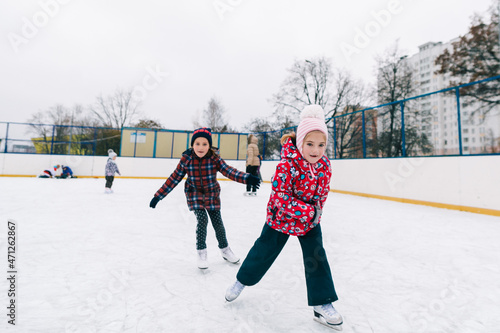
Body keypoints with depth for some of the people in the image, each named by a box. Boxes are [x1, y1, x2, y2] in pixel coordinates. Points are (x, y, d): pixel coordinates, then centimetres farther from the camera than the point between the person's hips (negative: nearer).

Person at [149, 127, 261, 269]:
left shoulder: (215, 159, -17)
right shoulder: (186, 159, -16)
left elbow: (229, 171, -27)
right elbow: (174, 179, -9)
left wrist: (247, 178, -44)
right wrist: (158, 196, -9)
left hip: (212, 194, 1)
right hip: (195, 195, -1)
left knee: (217, 222, 9)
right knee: (202, 220, -15)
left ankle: (225, 249, 33)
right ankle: (201, 252, 8)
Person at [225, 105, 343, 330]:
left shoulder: (325, 165, -11)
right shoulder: (287, 165, -30)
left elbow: (323, 192, 3)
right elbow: (281, 197, -29)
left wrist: (316, 211, -5)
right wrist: (308, 211, -34)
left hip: (311, 219, 4)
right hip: (281, 217, -4)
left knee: (316, 258, 2)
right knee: (264, 251, 12)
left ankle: (322, 305, 20)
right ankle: (242, 280, 40)